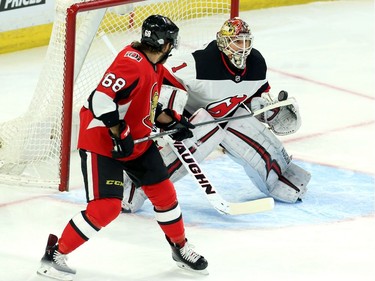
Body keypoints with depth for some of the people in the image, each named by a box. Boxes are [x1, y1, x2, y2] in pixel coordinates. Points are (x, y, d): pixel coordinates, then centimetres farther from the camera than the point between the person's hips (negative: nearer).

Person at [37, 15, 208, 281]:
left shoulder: (155, 67, 8)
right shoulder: (132, 62, -24)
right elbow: (101, 98, -31)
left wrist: (172, 121, 7)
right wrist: (119, 134, -28)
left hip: (137, 140, 10)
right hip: (101, 140, -9)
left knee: (164, 192, 10)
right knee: (106, 206, -16)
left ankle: (181, 248, 31)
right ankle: (55, 253, -4)